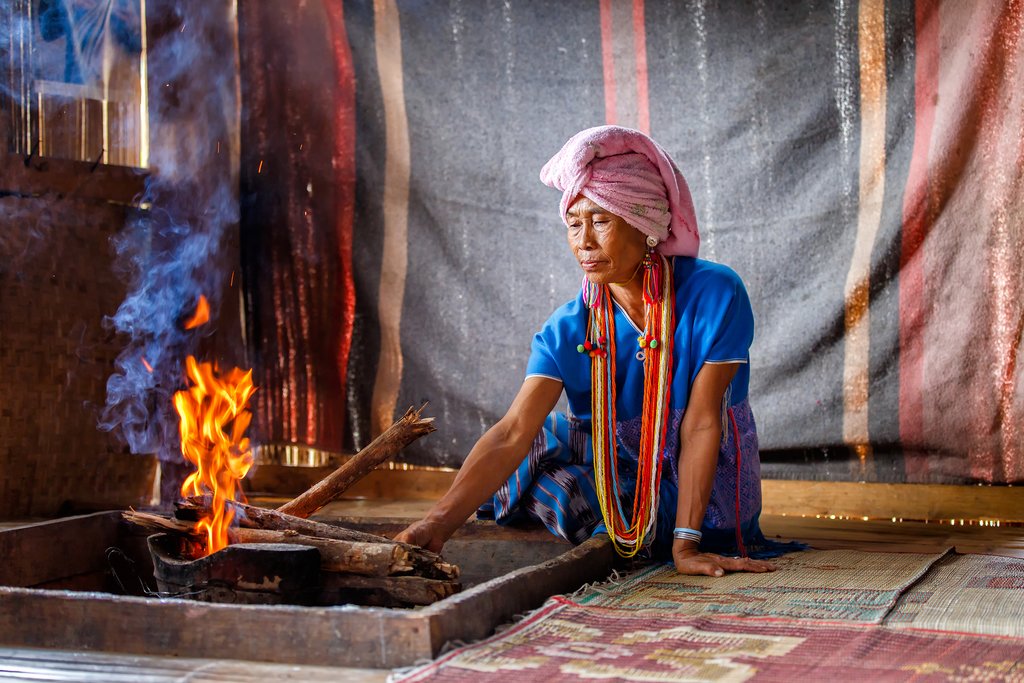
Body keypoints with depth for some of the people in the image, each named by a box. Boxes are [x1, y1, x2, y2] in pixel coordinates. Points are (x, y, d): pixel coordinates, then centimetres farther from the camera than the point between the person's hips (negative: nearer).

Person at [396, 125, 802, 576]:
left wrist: (685, 544, -23)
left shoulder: (714, 294, -20)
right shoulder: (568, 329, -11)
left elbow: (701, 423, -20)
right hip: (623, 475, 5)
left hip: (709, 497, -4)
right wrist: (439, 523, -38)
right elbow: (513, 433, -23)